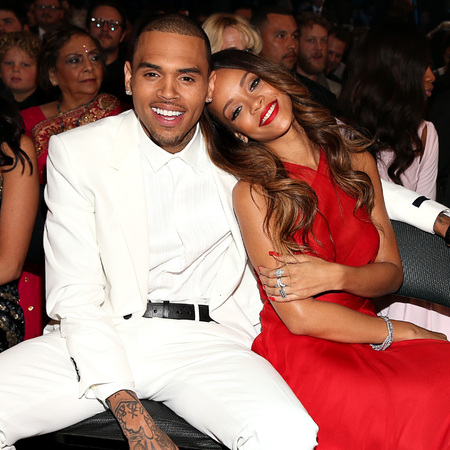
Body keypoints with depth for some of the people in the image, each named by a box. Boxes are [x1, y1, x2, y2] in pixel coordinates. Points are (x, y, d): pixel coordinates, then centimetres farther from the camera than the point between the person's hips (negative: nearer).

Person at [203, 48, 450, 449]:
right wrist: (404, 332, -6)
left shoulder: (354, 158, 6)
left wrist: (335, 276, -14)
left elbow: (391, 272, 7)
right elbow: (299, 317, -12)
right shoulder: (254, 193, -9)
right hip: (300, 353, -5)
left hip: (365, 334, 6)